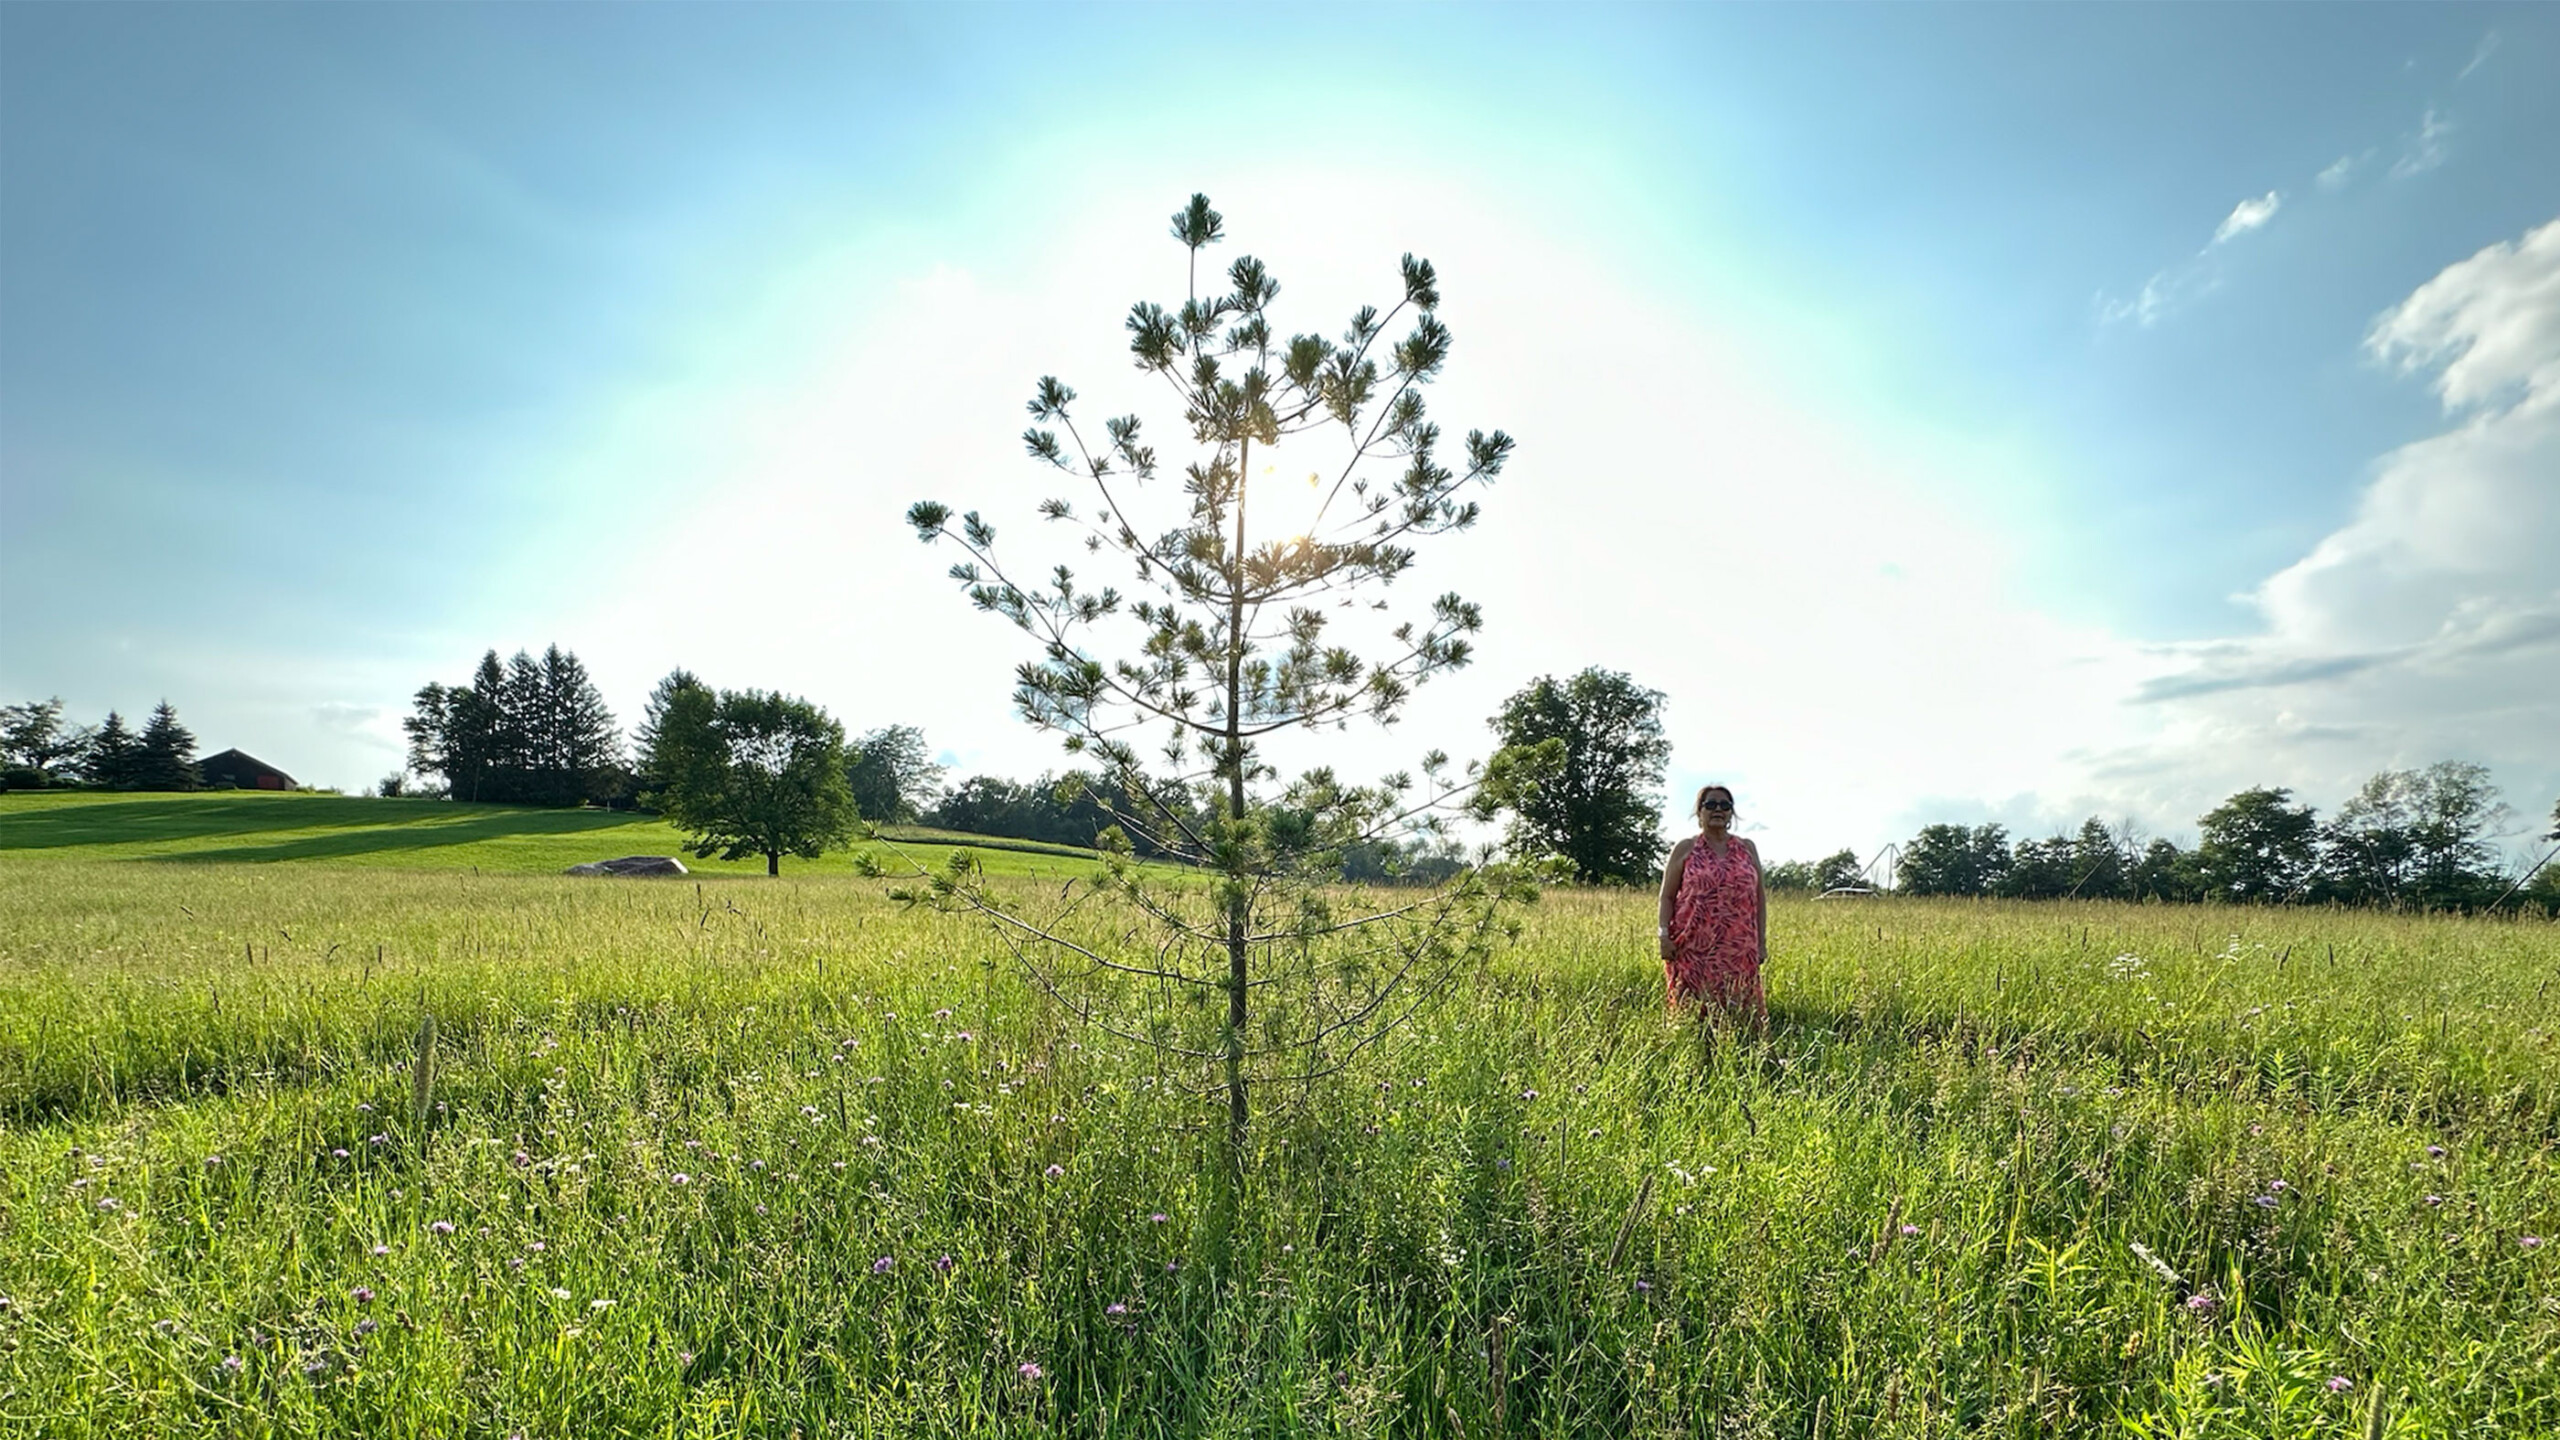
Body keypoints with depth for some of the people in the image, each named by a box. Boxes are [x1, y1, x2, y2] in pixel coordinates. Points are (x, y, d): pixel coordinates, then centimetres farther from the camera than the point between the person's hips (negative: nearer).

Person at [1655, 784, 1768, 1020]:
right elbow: (1667, 896, 4)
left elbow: (1760, 896, 14)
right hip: (1694, 950, -2)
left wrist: (1762, 942, 9)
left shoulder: (1747, 849, 13)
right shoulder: (1684, 849, 5)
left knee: (1740, 1011, 1)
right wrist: (1664, 936, -7)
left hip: (1738, 951, 2)